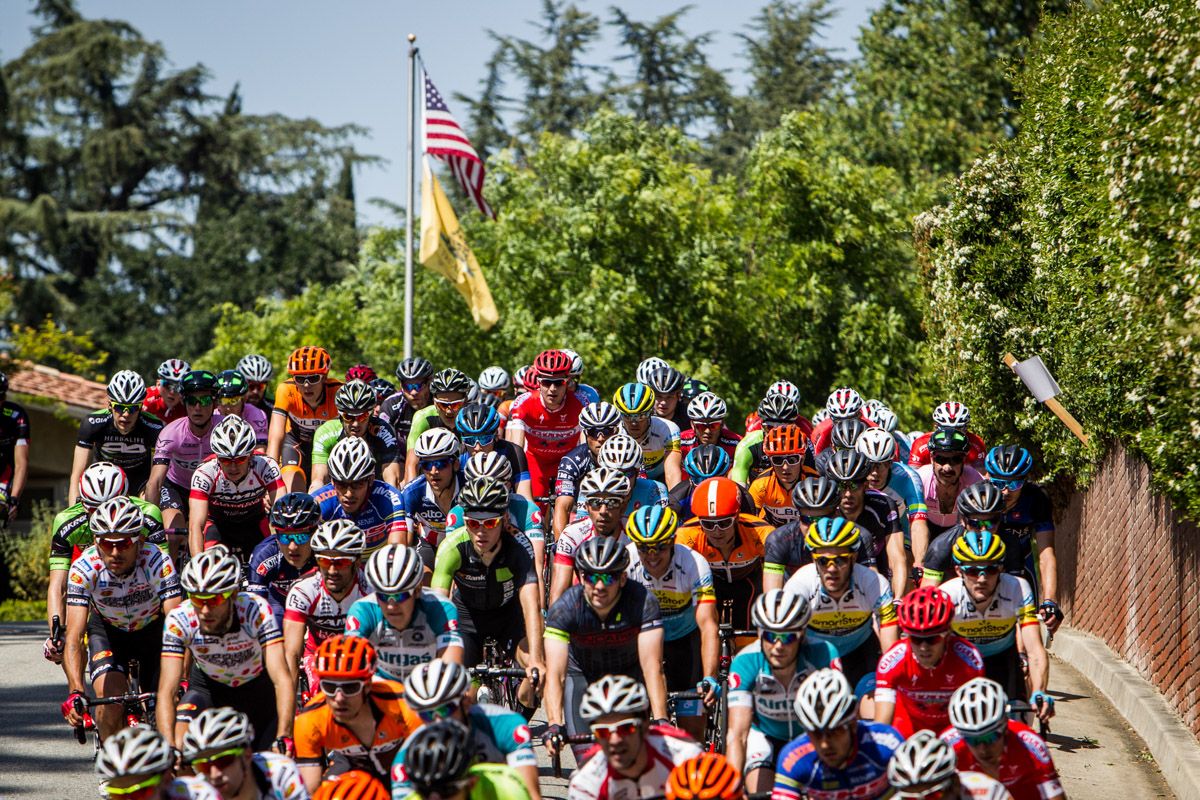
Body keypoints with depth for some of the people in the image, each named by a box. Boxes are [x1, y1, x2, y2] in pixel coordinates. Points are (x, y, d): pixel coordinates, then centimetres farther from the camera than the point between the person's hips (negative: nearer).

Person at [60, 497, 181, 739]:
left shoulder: (157, 562, -33)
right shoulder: (83, 569, -32)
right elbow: (74, 636, -38)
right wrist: (75, 691, -52)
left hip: (153, 630, 0)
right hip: (107, 631, 0)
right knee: (110, 698, -23)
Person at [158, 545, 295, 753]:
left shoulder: (256, 611, -34)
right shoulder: (178, 620, -30)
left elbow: (282, 680, -39)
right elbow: (167, 691, -34)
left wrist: (283, 738, -53)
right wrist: (170, 748, -49)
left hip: (257, 689, 0)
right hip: (208, 687, 0)